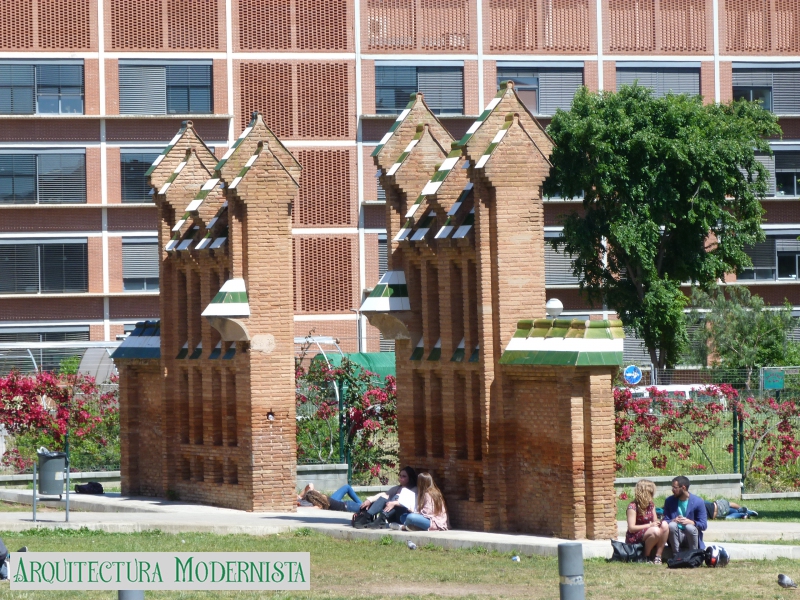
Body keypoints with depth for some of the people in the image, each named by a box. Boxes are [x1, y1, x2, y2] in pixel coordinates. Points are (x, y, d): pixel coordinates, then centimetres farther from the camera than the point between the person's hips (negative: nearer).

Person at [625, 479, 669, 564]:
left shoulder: (651, 505, 8)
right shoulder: (633, 506, -15)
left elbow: (655, 522, 12)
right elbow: (631, 528, -18)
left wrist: (658, 523, -14)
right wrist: (649, 525, -22)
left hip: (647, 534, 7)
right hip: (634, 538, -7)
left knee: (664, 525, -21)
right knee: (655, 531, -35)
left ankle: (658, 556, -20)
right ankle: (645, 557, -17)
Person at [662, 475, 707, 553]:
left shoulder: (698, 502, -6)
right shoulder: (669, 501, 2)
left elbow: (703, 525, -7)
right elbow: (665, 521, 1)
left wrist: (691, 522, -27)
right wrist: (673, 521, -22)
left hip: (691, 536, -2)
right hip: (676, 536, 2)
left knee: (690, 527, -35)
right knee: (672, 525, -31)